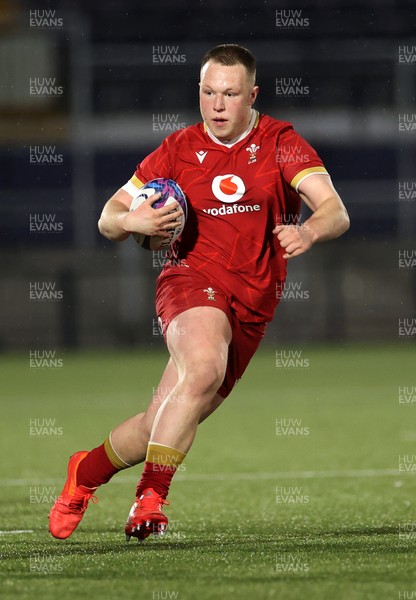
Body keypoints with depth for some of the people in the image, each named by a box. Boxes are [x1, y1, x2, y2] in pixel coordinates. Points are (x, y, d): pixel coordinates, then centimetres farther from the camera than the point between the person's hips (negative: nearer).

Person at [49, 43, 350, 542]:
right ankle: (151, 499, -28)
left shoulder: (280, 142, 2)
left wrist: (309, 231, -34)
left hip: (252, 306, 1)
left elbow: (335, 211, -10)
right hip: (192, 278, -1)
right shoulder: (179, 148, 7)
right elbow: (108, 219, 11)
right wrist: (132, 221, -13)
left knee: (162, 425, 1)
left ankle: (87, 470, 30)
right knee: (205, 368, -35)